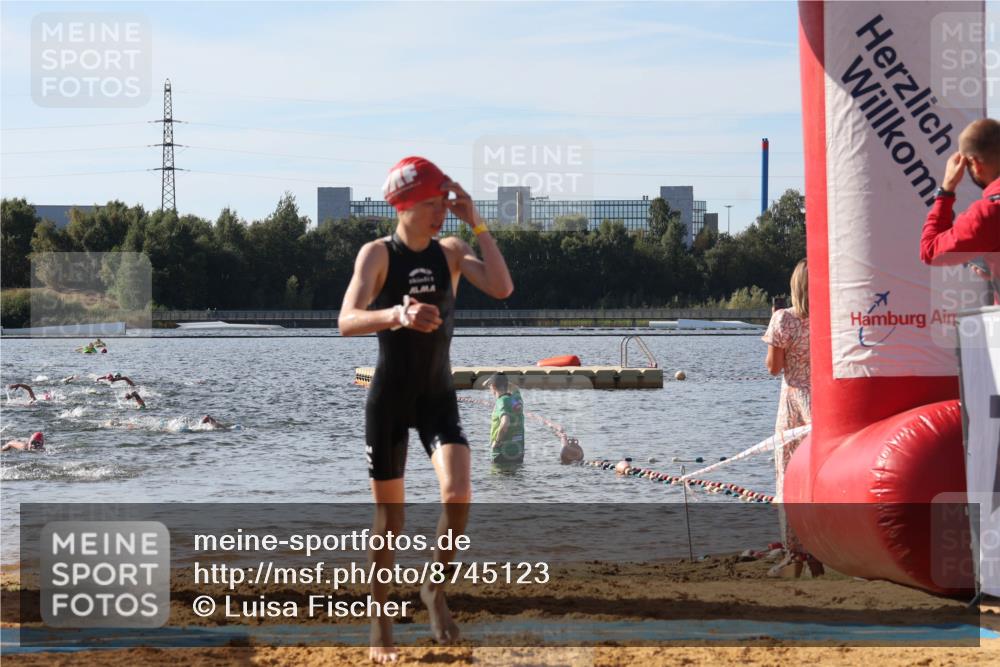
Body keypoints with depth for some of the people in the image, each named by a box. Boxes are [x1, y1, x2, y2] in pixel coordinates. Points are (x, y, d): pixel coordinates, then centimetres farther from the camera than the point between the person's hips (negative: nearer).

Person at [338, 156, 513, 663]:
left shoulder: (451, 251, 2)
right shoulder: (377, 254, -9)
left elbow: (502, 288, -15)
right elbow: (347, 321, -24)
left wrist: (476, 224, -14)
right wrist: (397, 315, -43)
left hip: (439, 396, 3)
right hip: (389, 397, -2)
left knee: (458, 494, -18)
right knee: (389, 518, 4)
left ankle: (435, 588, 8)